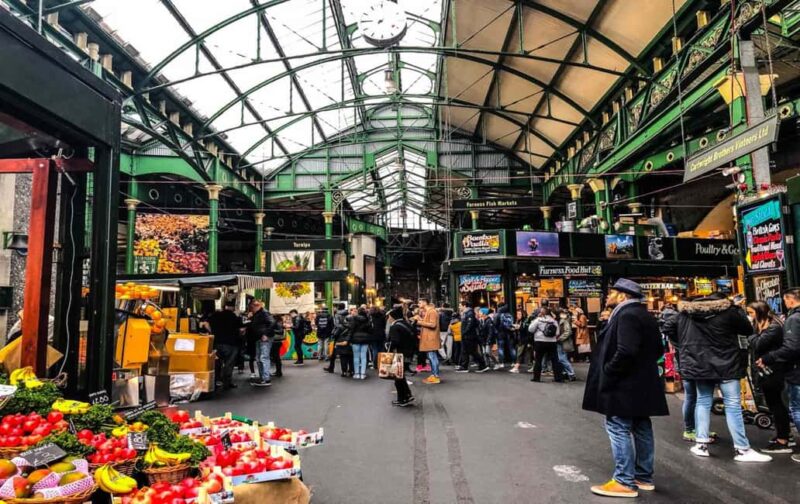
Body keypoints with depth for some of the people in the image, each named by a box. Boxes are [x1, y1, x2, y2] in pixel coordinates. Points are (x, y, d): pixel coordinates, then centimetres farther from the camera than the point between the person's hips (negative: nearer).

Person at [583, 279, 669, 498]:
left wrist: (607, 373, -18)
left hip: (625, 384, -10)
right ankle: (643, 476, 23)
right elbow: (657, 349, 18)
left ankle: (625, 481, -1)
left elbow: (625, 351, -28)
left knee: (619, 429, -5)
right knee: (641, 429, 14)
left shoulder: (626, 315, -18)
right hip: (642, 383, 10)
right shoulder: (645, 315, 14)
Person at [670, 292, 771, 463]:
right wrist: (738, 311, 19)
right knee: (733, 405, 1)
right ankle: (742, 449, 3)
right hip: (725, 365, -4)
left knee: (703, 401, 12)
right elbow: (748, 330, 6)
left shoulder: (685, 313, 5)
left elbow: (674, 333, 12)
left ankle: (701, 444, 11)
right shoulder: (729, 311, -8)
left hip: (699, 364, 4)